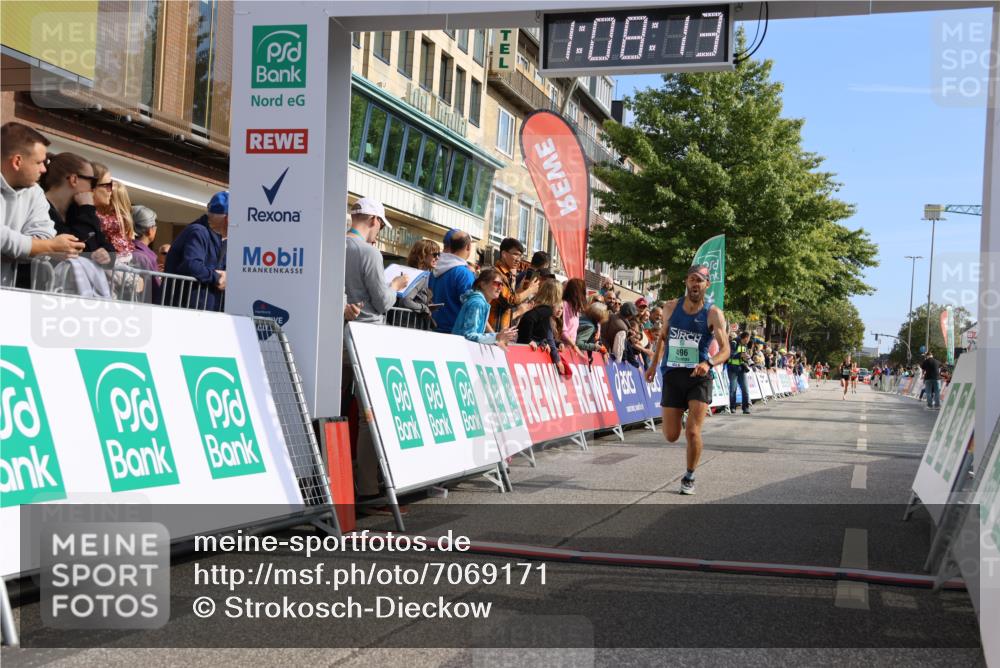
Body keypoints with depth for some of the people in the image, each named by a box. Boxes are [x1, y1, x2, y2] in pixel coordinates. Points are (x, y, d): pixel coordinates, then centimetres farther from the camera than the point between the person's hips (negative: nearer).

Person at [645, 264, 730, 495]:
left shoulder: (713, 314, -8)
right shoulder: (670, 307, 2)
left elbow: (725, 350, -14)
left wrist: (709, 363, -33)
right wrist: (653, 365, 15)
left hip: (698, 377, -3)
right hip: (672, 375, 3)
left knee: (692, 432, -12)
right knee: (671, 436, 5)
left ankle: (689, 477, 12)